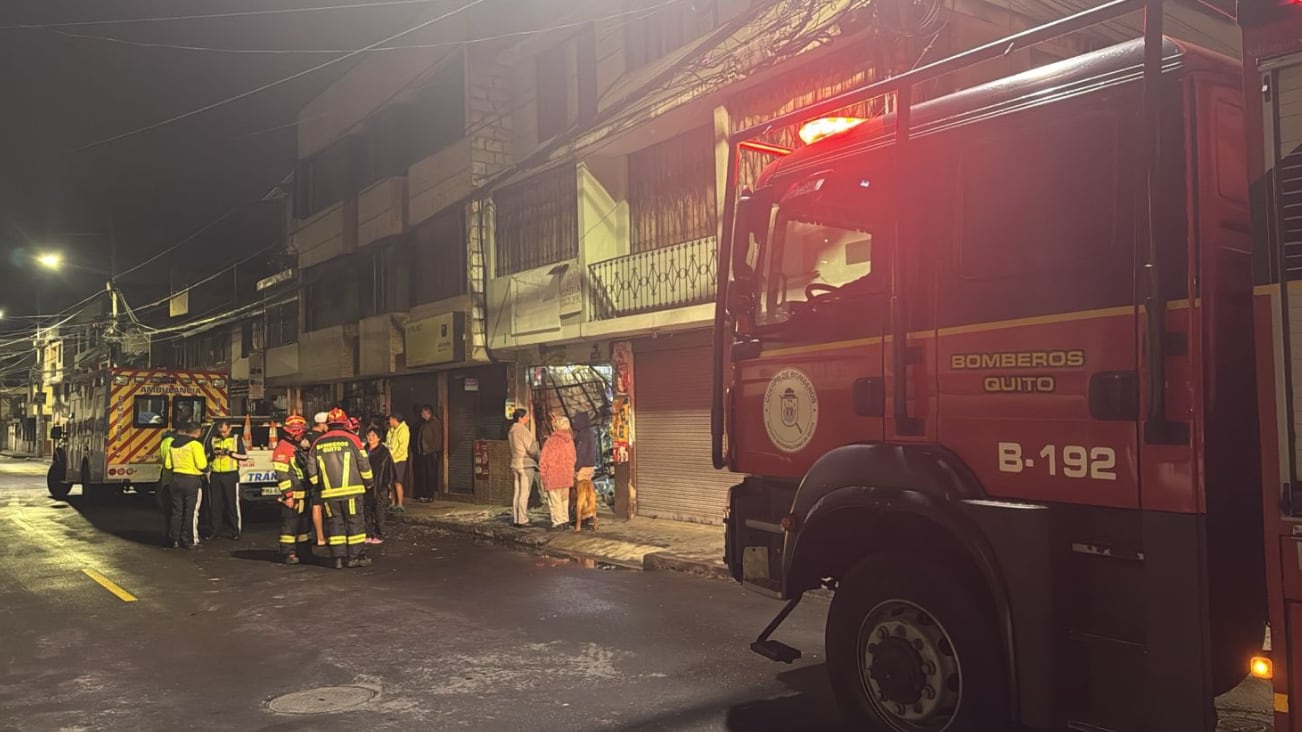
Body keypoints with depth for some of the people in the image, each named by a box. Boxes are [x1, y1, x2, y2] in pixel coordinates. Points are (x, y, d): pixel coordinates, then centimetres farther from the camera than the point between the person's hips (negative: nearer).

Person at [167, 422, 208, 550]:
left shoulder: (174, 444, 10)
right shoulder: (195, 444, -12)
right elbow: (202, 465, -15)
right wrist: (205, 458, 5)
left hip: (176, 479, 7)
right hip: (191, 480, -7)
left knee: (177, 510, 12)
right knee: (191, 512, 1)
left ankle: (176, 540, 15)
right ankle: (189, 541, 4)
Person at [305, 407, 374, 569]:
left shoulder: (318, 444, 7)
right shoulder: (351, 439, -3)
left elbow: (312, 470, 9)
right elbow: (363, 464, -3)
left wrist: (319, 486, 22)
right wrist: (368, 482, 12)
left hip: (328, 492, 3)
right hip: (350, 490, -3)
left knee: (335, 522, 9)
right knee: (355, 522, 4)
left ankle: (338, 557, 9)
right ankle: (355, 556, 5)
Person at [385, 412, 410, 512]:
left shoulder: (403, 430, -11)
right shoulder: (391, 430, 14)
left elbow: (402, 447, -16)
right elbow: (387, 443, 20)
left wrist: (393, 456, -17)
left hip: (399, 460, -8)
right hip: (390, 459, 8)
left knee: (397, 482, -8)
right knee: (391, 482, 9)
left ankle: (400, 505, -5)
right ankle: (394, 504, 16)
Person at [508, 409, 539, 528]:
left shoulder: (512, 430, 13)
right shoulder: (523, 430, -14)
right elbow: (531, 448, -15)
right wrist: (540, 459, -1)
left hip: (516, 463, 9)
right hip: (526, 464, -9)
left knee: (517, 493, 12)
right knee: (524, 493, -6)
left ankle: (515, 519, 15)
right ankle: (522, 520, -5)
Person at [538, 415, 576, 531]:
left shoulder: (551, 441, -13)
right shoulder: (570, 441, 3)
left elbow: (543, 461, -10)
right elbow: (573, 459, 10)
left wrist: (543, 474, 1)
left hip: (553, 476, -6)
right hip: (566, 476, 6)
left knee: (554, 500, 0)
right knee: (564, 499, 15)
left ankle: (558, 522, 0)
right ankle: (565, 520, 18)